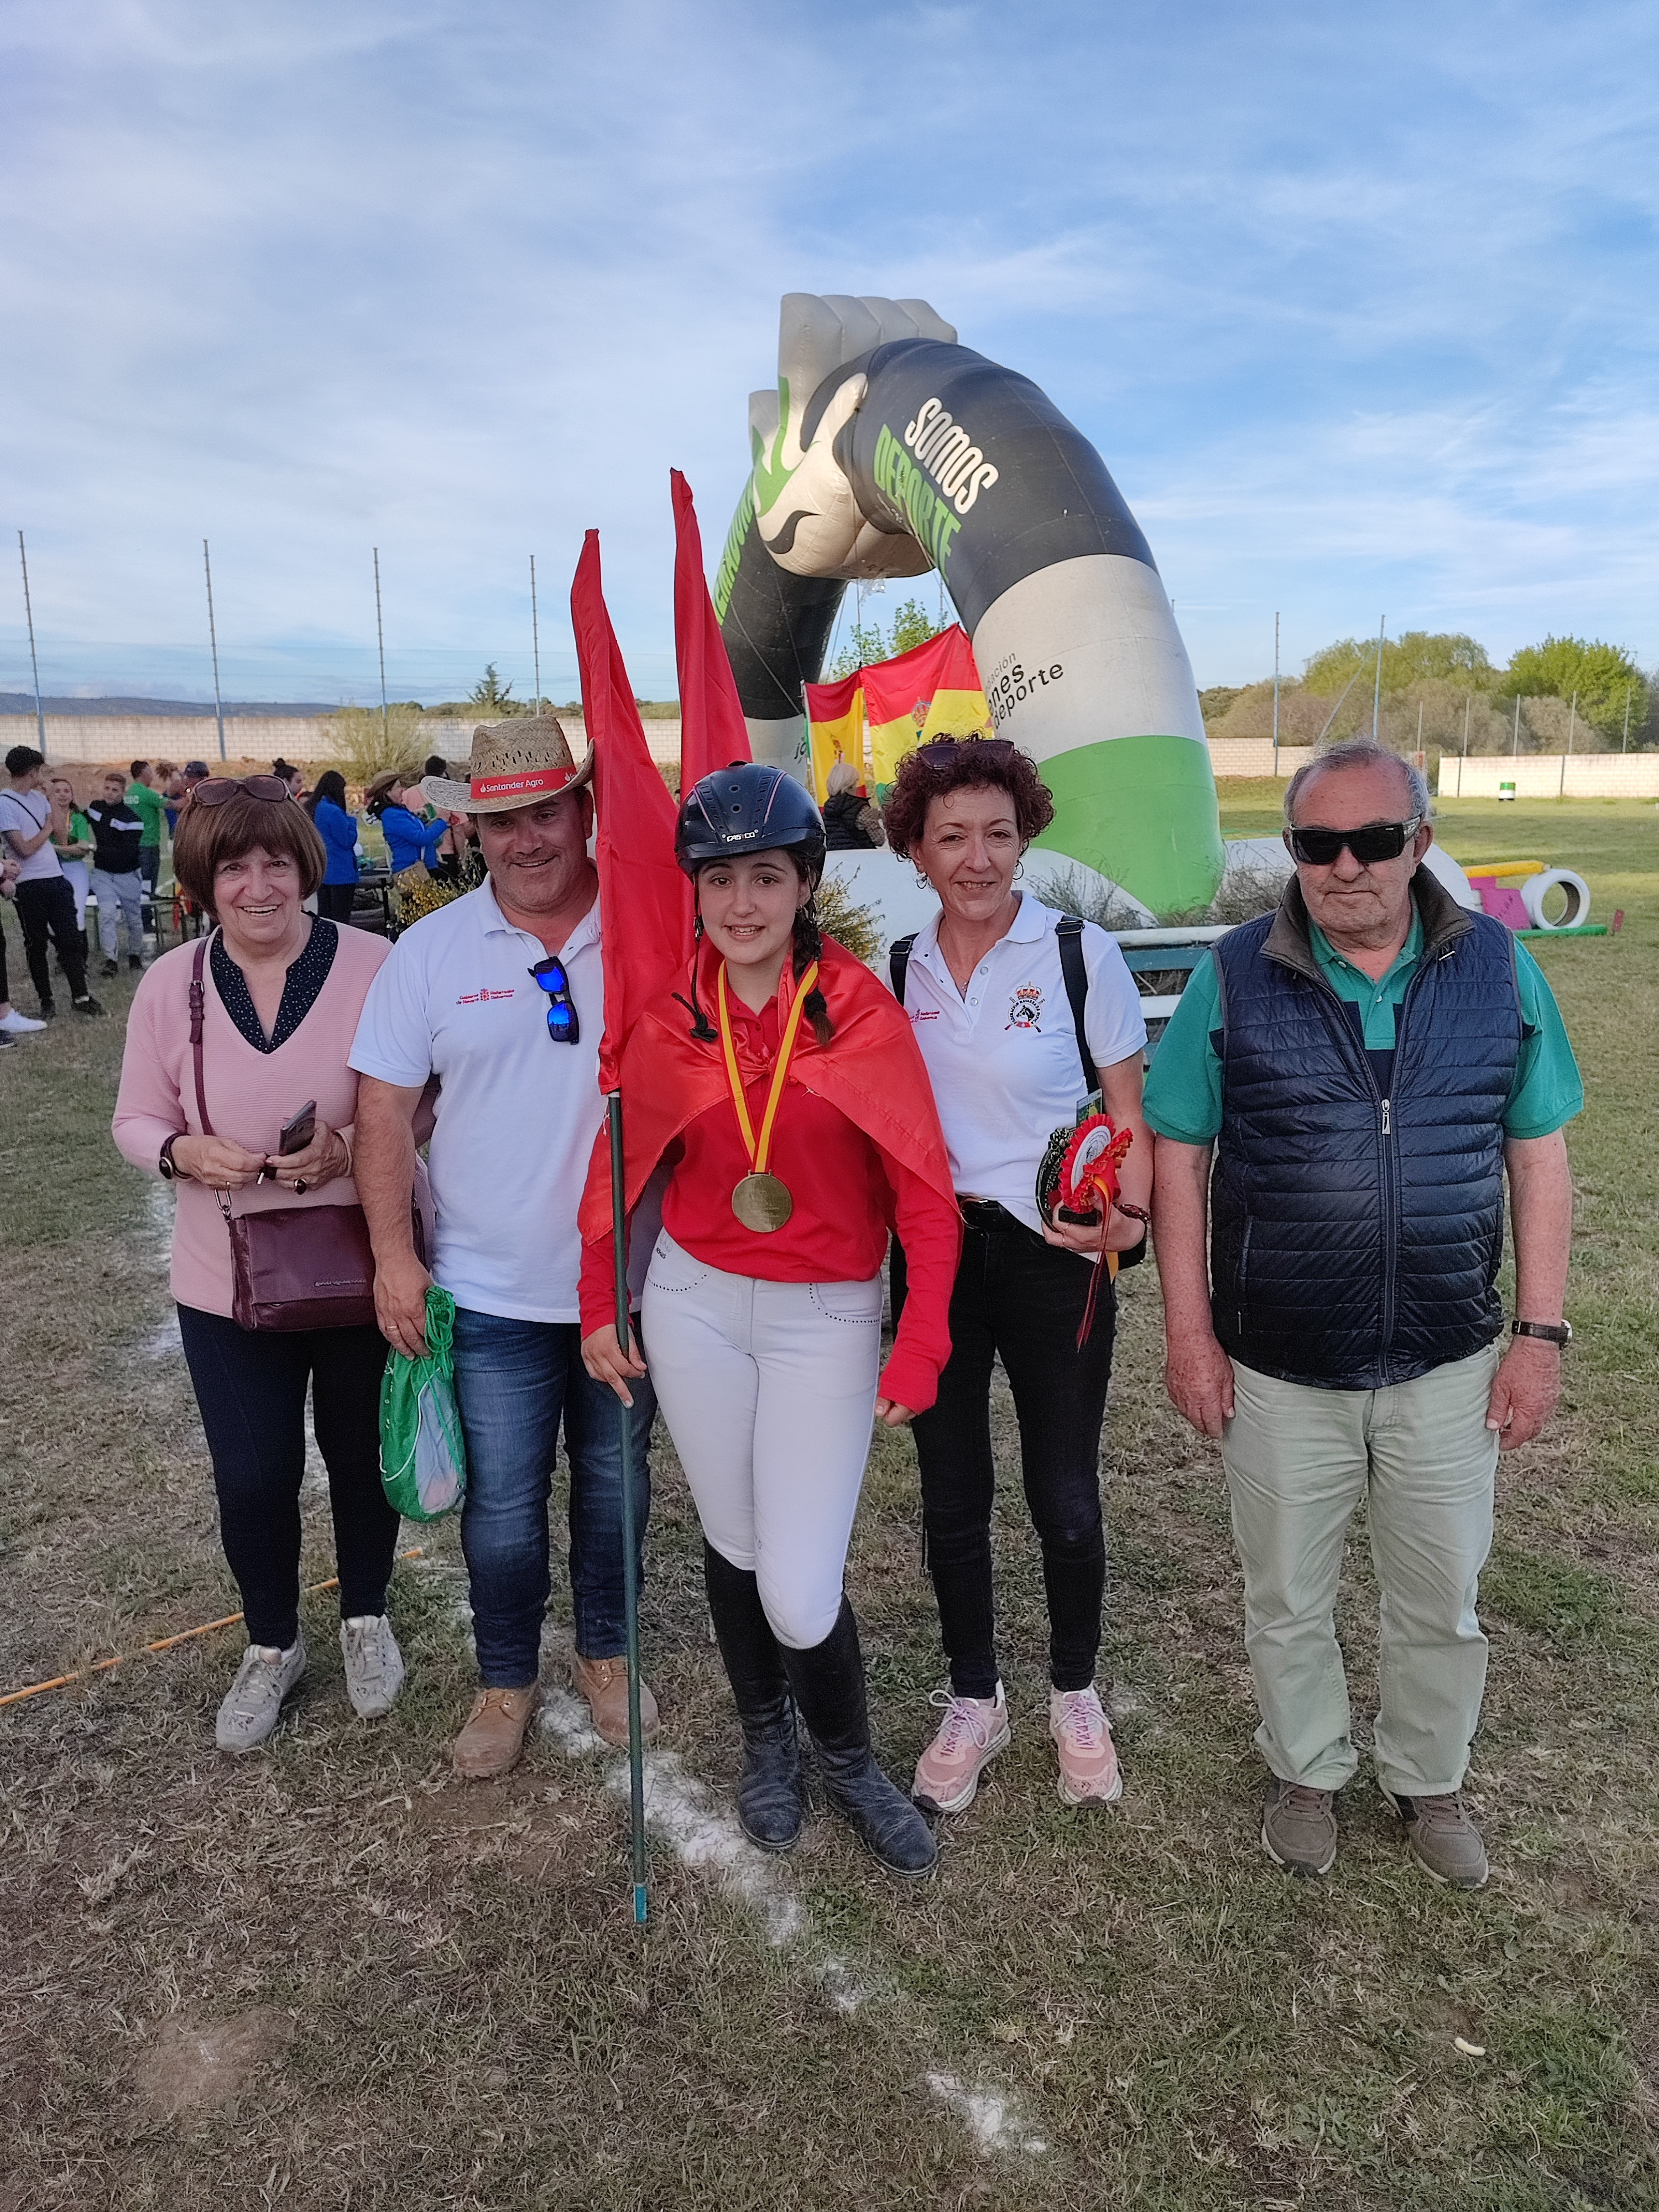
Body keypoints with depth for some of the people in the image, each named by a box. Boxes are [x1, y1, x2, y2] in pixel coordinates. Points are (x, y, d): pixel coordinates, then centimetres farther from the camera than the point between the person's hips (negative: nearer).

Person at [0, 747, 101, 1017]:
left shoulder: (39, 797, 10)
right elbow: (24, 849, -16)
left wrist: (53, 799, 4)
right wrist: (47, 830, -1)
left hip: (56, 878, 6)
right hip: (30, 886, -6)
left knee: (70, 939, 6)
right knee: (36, 944, 7)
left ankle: (80, 996, 12)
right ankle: (46, 1001, 15)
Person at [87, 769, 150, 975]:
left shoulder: (132, 818, -16)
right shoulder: (95, 808, 1)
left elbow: (127, 853, -22)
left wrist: (98, 850, -23)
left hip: (127, 874, -3)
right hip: (103, 873, 3)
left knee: (133, 917, 9)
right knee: (106, 913, -13)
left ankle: (135, 955, 30)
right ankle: (110, 959, -12)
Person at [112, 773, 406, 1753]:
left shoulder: (372, 966, -12)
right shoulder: (171, 983, -3)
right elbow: (137, 1118, 4)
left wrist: (349, 1146, -23)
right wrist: (185, 1151, -18)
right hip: (227, 1280, 2)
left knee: (363, 1455, 16)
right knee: (252, 1477, 10)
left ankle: (367, 1617, 44)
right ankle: (273, 1644, 38)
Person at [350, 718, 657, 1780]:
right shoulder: (431, 949, -3)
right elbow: (388, 1107, 0)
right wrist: (394, 1257, -6)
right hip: (494, 1292, 0)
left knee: (616, 1484, 18)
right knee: (502, 1507, 10)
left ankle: (609, 1653, 40)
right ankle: (507, 1680, 34)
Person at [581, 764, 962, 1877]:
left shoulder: (861, 1010, -11)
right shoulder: (668, 1019, -2)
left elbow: (924, 1190, -10)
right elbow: (623, 1168, 10)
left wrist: (920, 1349, -15)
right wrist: (600, 1308, 10)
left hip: (826, 1317, -2)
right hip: (693, 1300, 3)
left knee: (801, 1593, -6)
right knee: (735, 1544, 15)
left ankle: (849, 1760, 27)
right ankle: (766, 1742, 43)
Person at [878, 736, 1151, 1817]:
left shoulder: (1081, 954, -7)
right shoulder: (898, 967, 4)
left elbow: (1132, 1116, -4)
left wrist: (1126, 1217, -21)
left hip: (1051, 1254, -3)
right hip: (932, 1253, 3)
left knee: (1065, 1497, 7)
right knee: (952, 1495, 13)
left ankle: (1077, 1699, 33)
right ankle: (974, 1703, 33)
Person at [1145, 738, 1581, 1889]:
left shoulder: (1497, 966, -4)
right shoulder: (1235, 978, -9)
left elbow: (1540, 1156, 1)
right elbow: (1181, 1156, -5)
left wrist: (1540, 1333, -2)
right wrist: (1189, 1333, -7)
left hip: (1447, 1365, 1)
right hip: (1281, 1372, -1)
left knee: (1444, 1603, 19)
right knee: (1288, 1600, 17)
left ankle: (1430, 1780, 45)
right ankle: (1308, 1771, 43)